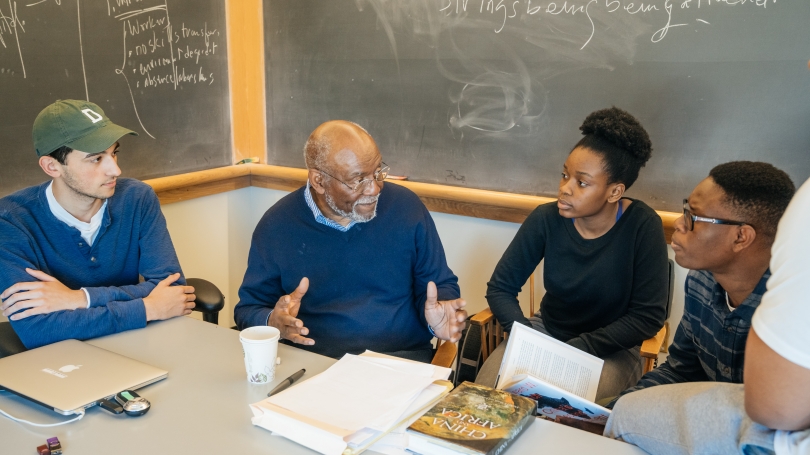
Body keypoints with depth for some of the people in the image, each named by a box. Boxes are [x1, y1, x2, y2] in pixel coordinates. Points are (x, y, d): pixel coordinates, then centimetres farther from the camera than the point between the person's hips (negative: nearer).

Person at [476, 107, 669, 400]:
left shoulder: (643, 227, -18)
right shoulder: (546, 219, -11)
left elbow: (649, 316, -15)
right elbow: (500, 288, -3)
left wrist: (575, 351, -21)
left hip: (610, 349, -2)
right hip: (546, 331, 3)